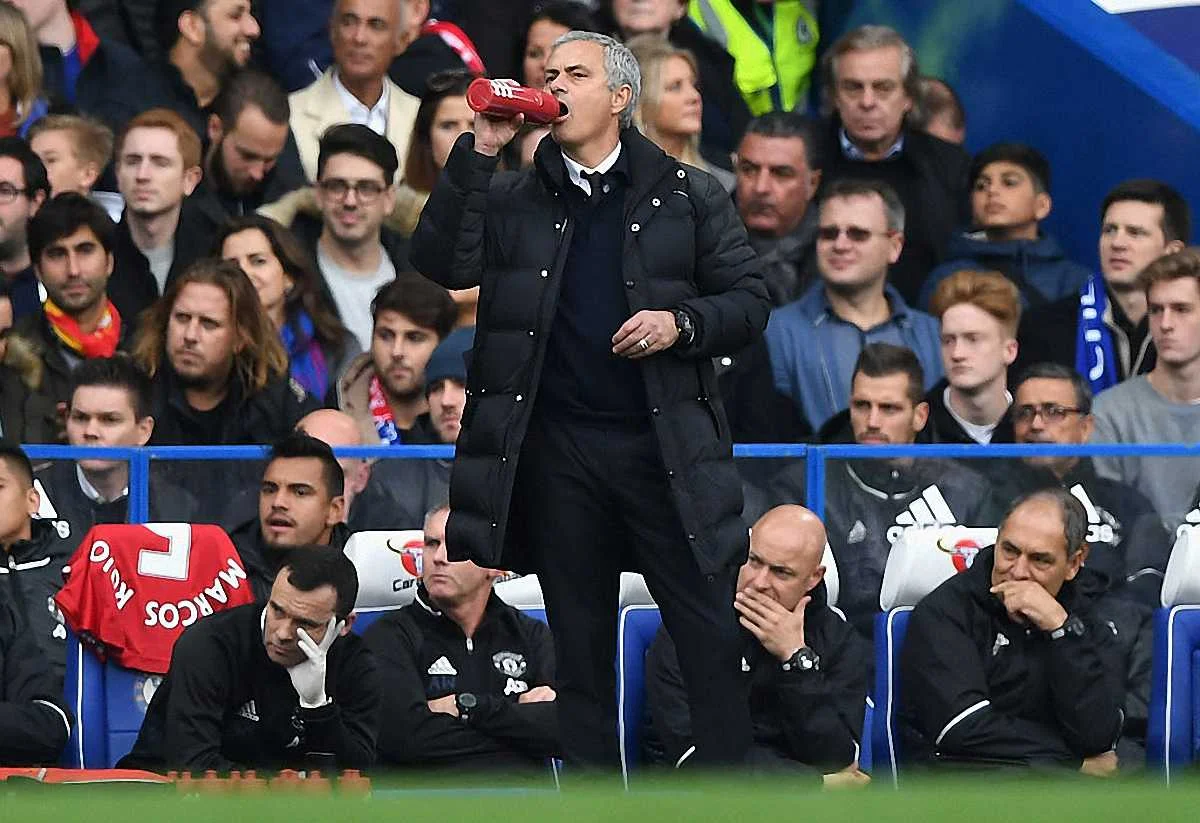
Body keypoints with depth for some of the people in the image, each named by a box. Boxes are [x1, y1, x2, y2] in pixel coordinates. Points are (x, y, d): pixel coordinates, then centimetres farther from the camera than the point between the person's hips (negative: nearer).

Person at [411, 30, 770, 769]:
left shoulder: (687, 195, 6)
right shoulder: (511, 198, 9)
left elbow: (749, 303, 5)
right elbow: (443, 264, -5)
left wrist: (680, 324, -14)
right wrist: (479, 152, -10)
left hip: (667, 446, -2)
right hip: (557, 452, 2)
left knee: (712, 637, -3)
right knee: (580, 646, 8)